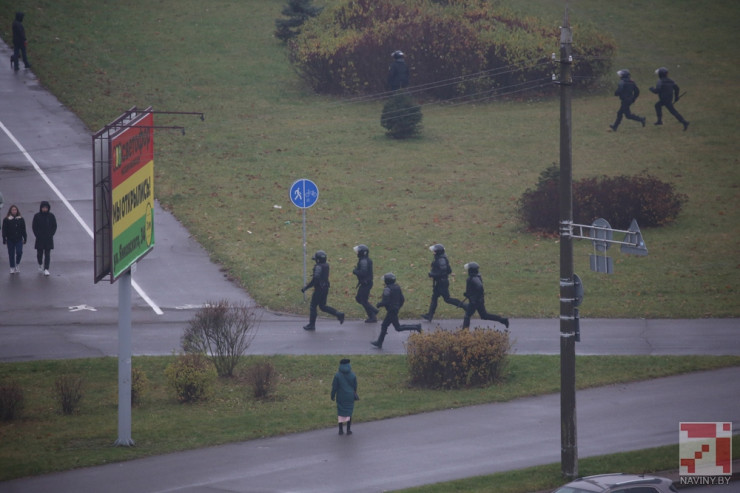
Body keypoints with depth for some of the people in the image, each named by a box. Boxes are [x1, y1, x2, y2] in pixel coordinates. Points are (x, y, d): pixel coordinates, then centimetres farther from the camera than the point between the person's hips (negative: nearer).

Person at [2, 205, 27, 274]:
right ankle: (12, 268, 13)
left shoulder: (21, 219, 5)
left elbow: (23, 230, 9)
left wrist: (24, 238, 7)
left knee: (19, 252, -11)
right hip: (10, 240, -1)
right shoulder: (6, 220, -1)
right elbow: (4, 230, -1)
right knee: (11, 254, 3)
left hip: (19, 239, 1)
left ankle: (17, 263, 17)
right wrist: (4, 239, -6)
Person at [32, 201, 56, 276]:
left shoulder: (51, 216, 0)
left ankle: (46, 269, -6)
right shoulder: (37, 216, -2)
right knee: (39, 253, 8)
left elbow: (54, 226, 5)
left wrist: (51, 234, -7)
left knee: (47, 254, -4)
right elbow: (34, 227, 1)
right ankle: (40, 264, 35)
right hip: (39, 239, 0)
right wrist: (37, 235, -9)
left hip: (48, 238, 0)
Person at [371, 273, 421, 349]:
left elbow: (385, 301, -24)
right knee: (384, 326, 16)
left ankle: (416, 327, -10)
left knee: (398, 328, -4)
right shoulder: (397, 287, 6)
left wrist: (379, 304, -6)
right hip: (396, 310, 10)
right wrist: (398, 307, 24)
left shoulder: (387, 289, -19)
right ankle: (379, 343, 21)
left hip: (391, 311, -10)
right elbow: (402, 299, 11)